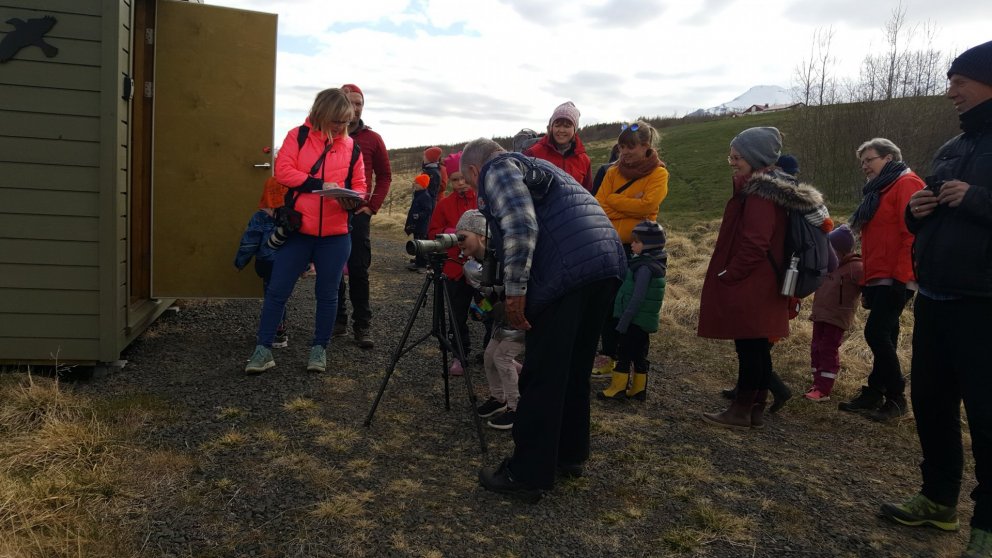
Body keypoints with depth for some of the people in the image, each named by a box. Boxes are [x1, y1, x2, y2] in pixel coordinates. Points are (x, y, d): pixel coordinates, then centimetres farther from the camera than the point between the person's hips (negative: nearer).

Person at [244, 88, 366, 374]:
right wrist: (320, 185, -20)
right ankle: (263, 349, 11)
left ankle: (319, 348, 24)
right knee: (277, 290, 1)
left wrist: (353, 200, -13)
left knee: (327, 294, 10)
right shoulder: (298, 136, 1)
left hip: (335, 235, 2)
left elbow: (359, 186, 10)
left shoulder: (351, 147, 7)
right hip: (297, 229, -1)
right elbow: (283, 170, -10)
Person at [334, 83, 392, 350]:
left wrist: (372, 206, 0)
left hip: (358, 213, -1)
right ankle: (338, 320, 17)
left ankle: (363, 325, 2)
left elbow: (385, 176, 10)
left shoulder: (373, 139, 5)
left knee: (359, 270, -4)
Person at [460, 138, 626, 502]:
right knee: (575, 369, 19)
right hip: (609, 261, 9)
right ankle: (570, 454, 32)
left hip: (566, 270, -9)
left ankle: (527, 475, 8)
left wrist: (515, 291, -11)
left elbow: (521, 227, -13)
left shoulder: (497, 170, 5)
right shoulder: (534, 166, 32)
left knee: (542, 376, -1)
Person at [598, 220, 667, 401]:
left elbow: (637, 298, -23)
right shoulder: (655, 265, 9)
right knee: (639, 354, 14)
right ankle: (638, 389, 20)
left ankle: (618, 388, 6)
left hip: (634, 320, -9)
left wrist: (623, 323, -20)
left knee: (624, 353, 0)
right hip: (645, 321, 9)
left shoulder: (645, 267, -19)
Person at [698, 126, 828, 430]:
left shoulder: (759, 193, -17)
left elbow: (753, 245, -22)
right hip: (763, 287, 10)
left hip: (748, 288, -10)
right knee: (758, 348, 13)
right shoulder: (770, 186, 15)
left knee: (748, 348, -2)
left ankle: (742, 411, 8)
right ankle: (756, 409, 21)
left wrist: (727, 277, -12)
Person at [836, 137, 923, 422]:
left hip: (894, 279, -10)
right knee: (883, 336, 11)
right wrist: (867, 279, 19)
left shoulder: (906, 184, -9)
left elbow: (912, 234, -19)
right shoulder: (879, 190, 21)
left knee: (876, 333, -11)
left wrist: (902, 277, -22)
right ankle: (874, 393, 16)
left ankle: (896, 397, 0)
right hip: (878, 278, 10)